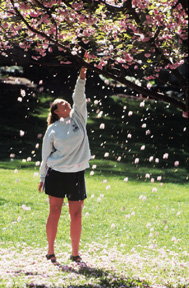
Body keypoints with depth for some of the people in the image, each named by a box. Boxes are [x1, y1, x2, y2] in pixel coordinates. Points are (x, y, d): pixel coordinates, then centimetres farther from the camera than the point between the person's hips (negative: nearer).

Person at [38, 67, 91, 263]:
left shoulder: (78, 118, 7)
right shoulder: (53, 129, 1)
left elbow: (79, 98, -6)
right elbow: (46, 154, 6)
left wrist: (82, 78, -13)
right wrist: (43, 177, 8)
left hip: (76, 173, 2)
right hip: (56, 173, -2)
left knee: (76, 214, 4)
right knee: (54, 212, 2)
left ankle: (75, 253, 12)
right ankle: (50, 251, 10)